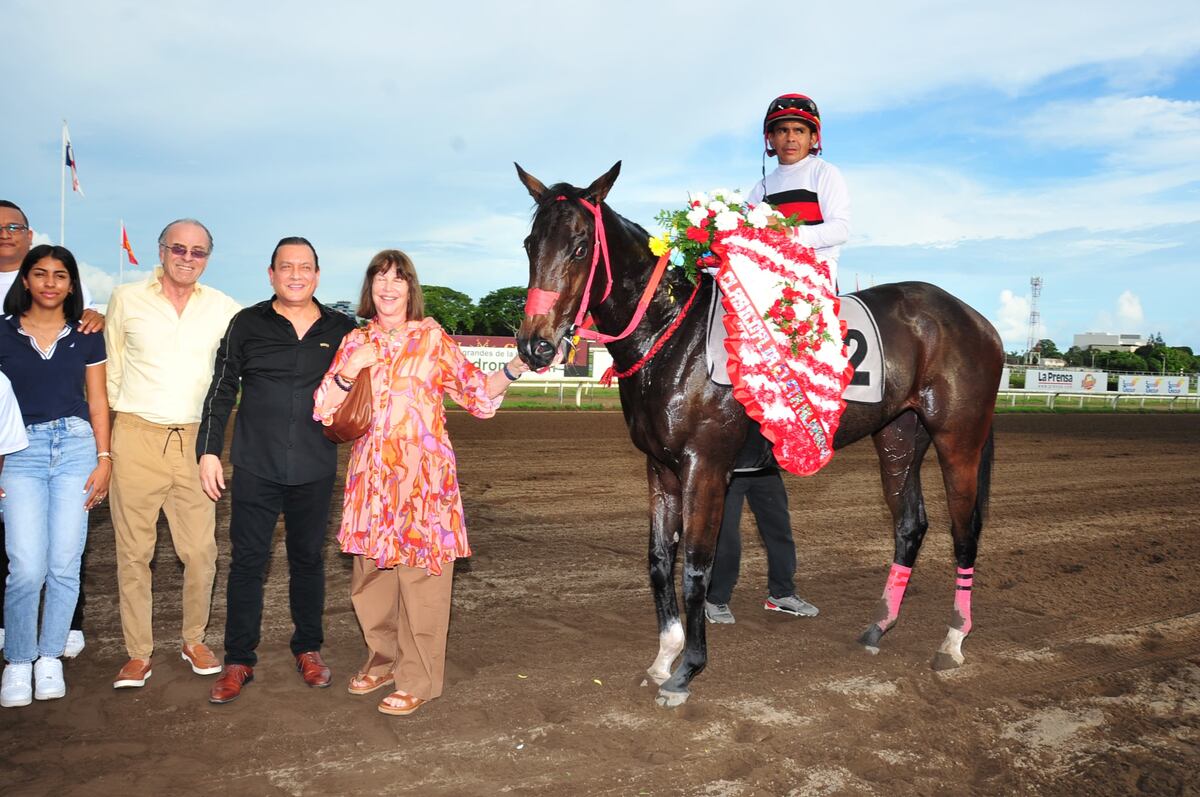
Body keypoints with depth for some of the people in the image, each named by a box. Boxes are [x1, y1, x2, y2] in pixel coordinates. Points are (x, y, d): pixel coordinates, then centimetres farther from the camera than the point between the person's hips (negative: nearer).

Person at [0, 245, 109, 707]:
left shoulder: (86, 337, 9)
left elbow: (97, 401, 10)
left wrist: (104, 458, 2)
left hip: (76, 447, 1)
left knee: (65, 564, 1)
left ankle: (50, 658, 18)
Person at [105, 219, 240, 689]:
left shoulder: (223, 308, 5)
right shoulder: (126, 299, 4)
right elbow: (111, 366, 12)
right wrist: (121, 412, 11)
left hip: (195, 440, 1)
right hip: (136, 438, -1)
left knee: (201, 550, 2)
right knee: (134, 550, 4)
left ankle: (194, 640, 21)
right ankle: (138, 654, 15)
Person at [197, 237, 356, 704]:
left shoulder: (341, 330, 5)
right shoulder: (247, 324, 2)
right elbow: (221, 391, 4)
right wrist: (209, 451, 0)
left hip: (315, 471, 1)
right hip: (255, 468, -1)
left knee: (308, 559, 12)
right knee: (247, 561, 3)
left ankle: (308, 649, 26)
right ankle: (238, 661, 15)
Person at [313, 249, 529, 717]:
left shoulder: (434, 339, 4)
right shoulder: (355, 342, 11)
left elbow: (478, 395, 2)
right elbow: (324, 410, 6)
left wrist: (515, 368, -13)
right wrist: (351, 368, -8)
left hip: (424, 472, -3)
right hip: (372, 473, 4)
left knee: (421, 573, -2)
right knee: (372, 572, 11)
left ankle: (418, 680, 10)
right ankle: (383, 660, 30)